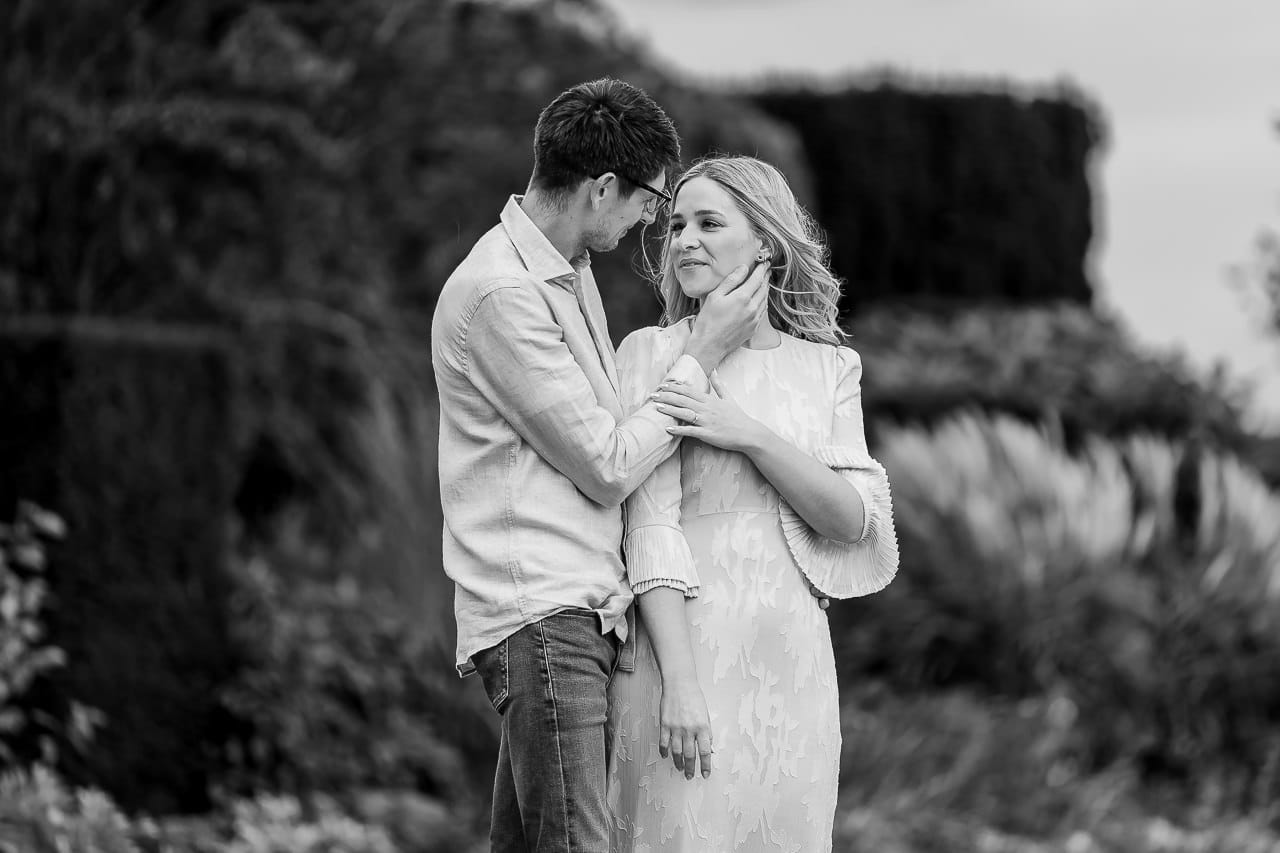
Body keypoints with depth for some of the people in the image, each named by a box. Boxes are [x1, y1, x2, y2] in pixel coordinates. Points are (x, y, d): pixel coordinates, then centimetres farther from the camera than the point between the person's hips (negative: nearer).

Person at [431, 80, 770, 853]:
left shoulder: (569, 271, 16)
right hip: (542, 616, -9)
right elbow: (607, 470, -12)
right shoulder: (500, 295, -14)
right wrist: (705, 352, -5)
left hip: (584, 611, 9)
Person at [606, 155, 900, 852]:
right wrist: (680, 679, -17)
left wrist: (749, 434, -14)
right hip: (685, 643, -3)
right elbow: (650, 526, -8)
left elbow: (854, 520, 0)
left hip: (792, 657, 3)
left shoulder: (829, 368, 10)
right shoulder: (650, 355, 0)